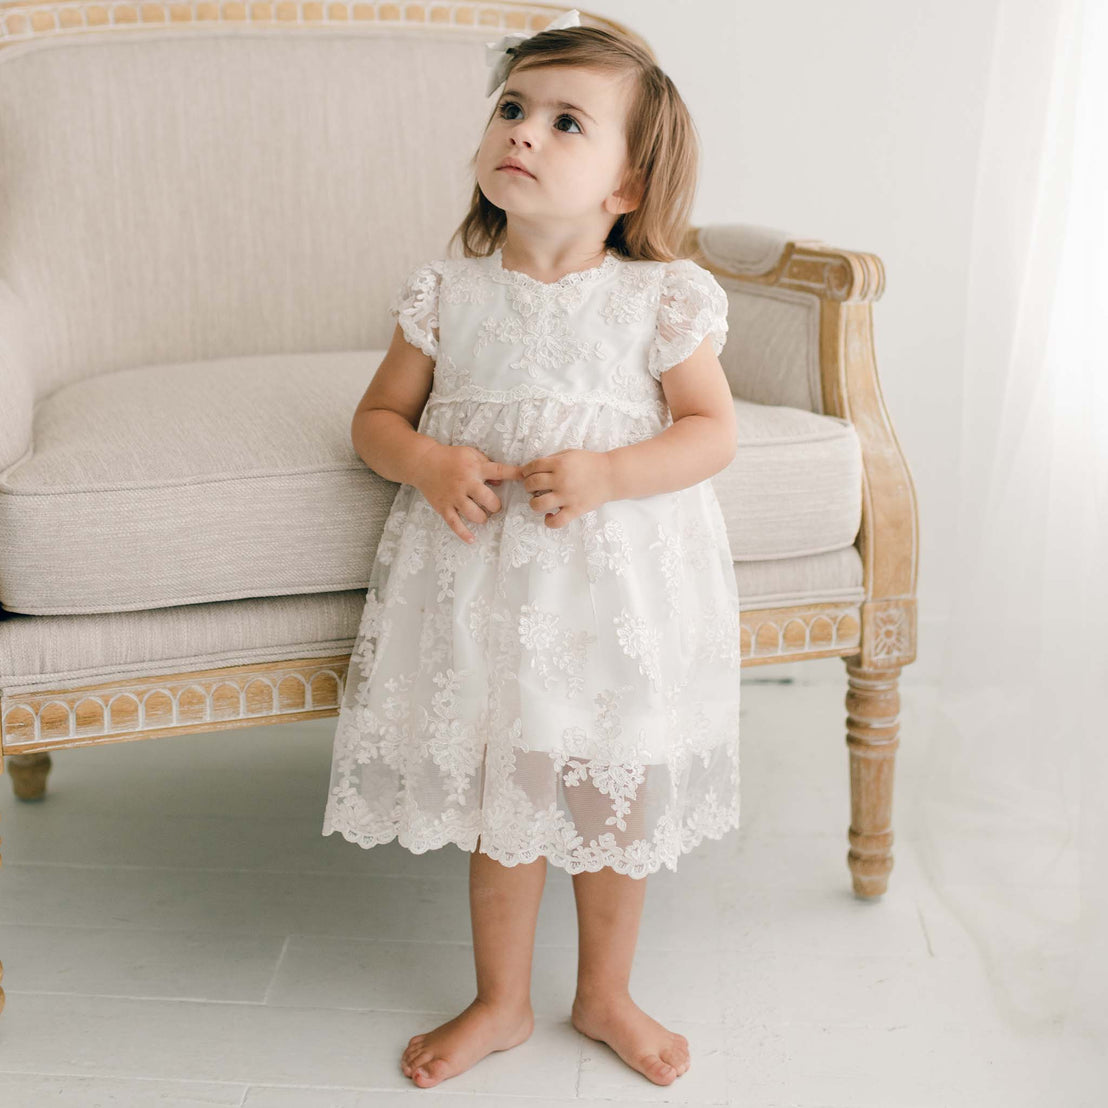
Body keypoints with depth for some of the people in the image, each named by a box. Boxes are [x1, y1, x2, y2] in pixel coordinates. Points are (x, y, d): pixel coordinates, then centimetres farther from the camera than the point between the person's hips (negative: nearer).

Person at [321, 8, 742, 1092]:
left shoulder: (660, 299, -7)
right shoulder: (446, 294, -3)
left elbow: (711, 428, -3)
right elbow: (376, 415, 6)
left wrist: (606, 473, -20)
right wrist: (427, 463, -16)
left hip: (619, 580, -1)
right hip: (484, 574, 1)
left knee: (611, 800, 13)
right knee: (501, 803, 12)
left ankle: (605, 994, 37)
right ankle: (500, 1002, 34)